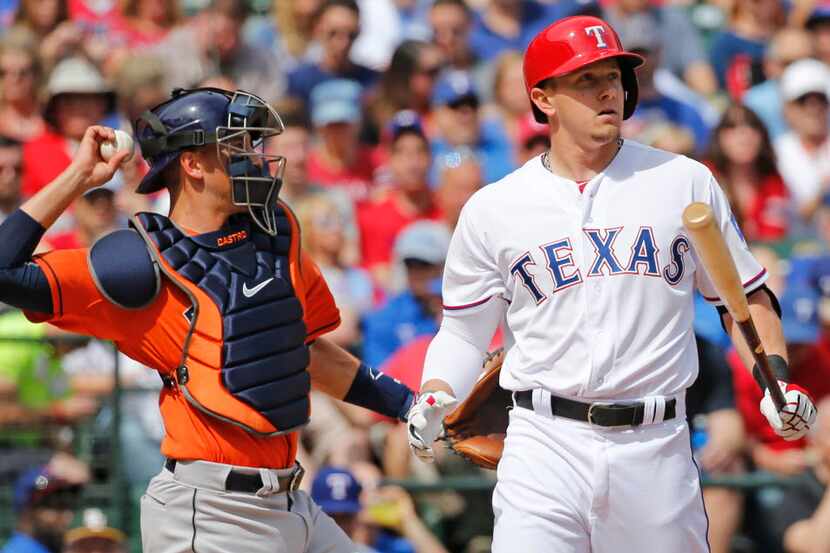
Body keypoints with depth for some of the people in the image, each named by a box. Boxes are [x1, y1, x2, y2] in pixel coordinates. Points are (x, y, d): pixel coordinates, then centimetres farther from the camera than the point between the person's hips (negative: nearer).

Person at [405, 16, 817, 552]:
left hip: (657, 447, 1)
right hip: (546, 445, -1)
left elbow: (746, 296, 12)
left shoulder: (685, 182, 7)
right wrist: (433, 399, -7)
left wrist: (776, 382, -3)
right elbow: (465, 332, 12)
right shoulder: (492, 210, 6)